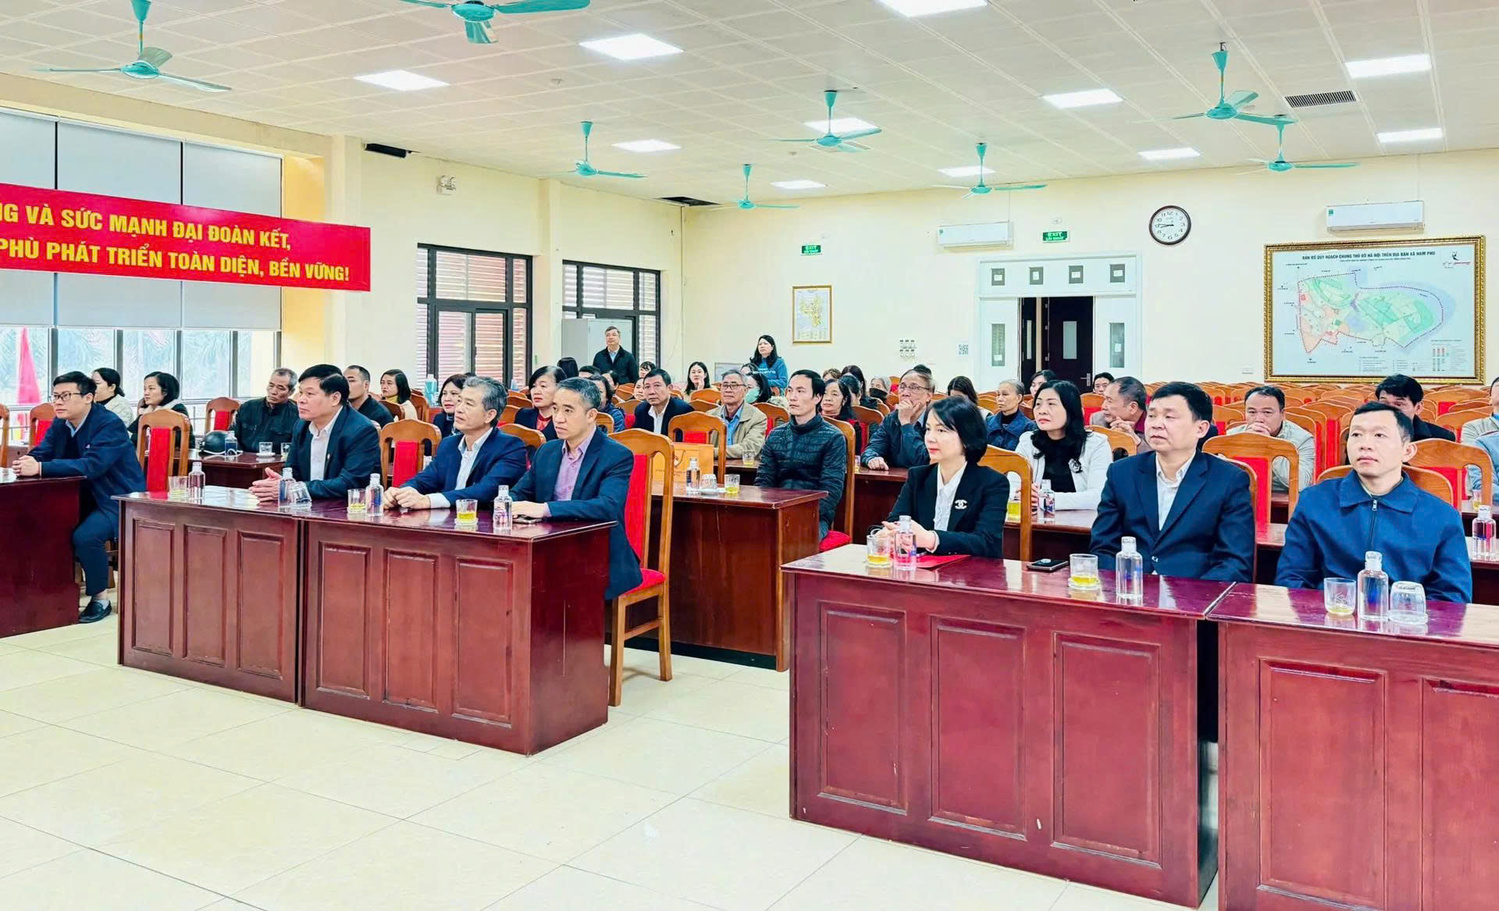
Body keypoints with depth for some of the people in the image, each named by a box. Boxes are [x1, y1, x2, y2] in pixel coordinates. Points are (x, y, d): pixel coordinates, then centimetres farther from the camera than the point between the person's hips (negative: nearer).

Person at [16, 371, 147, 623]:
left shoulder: (110, 425, -20)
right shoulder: (60, 425, 5)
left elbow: (91, 465, -32)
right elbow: (41, 453, -1)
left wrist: (40, 468, -39)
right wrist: (28, 463, -26)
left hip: (121, 500, -9)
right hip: (88, 497, 9)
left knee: (84, 536, -30)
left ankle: (100, 599, -11)